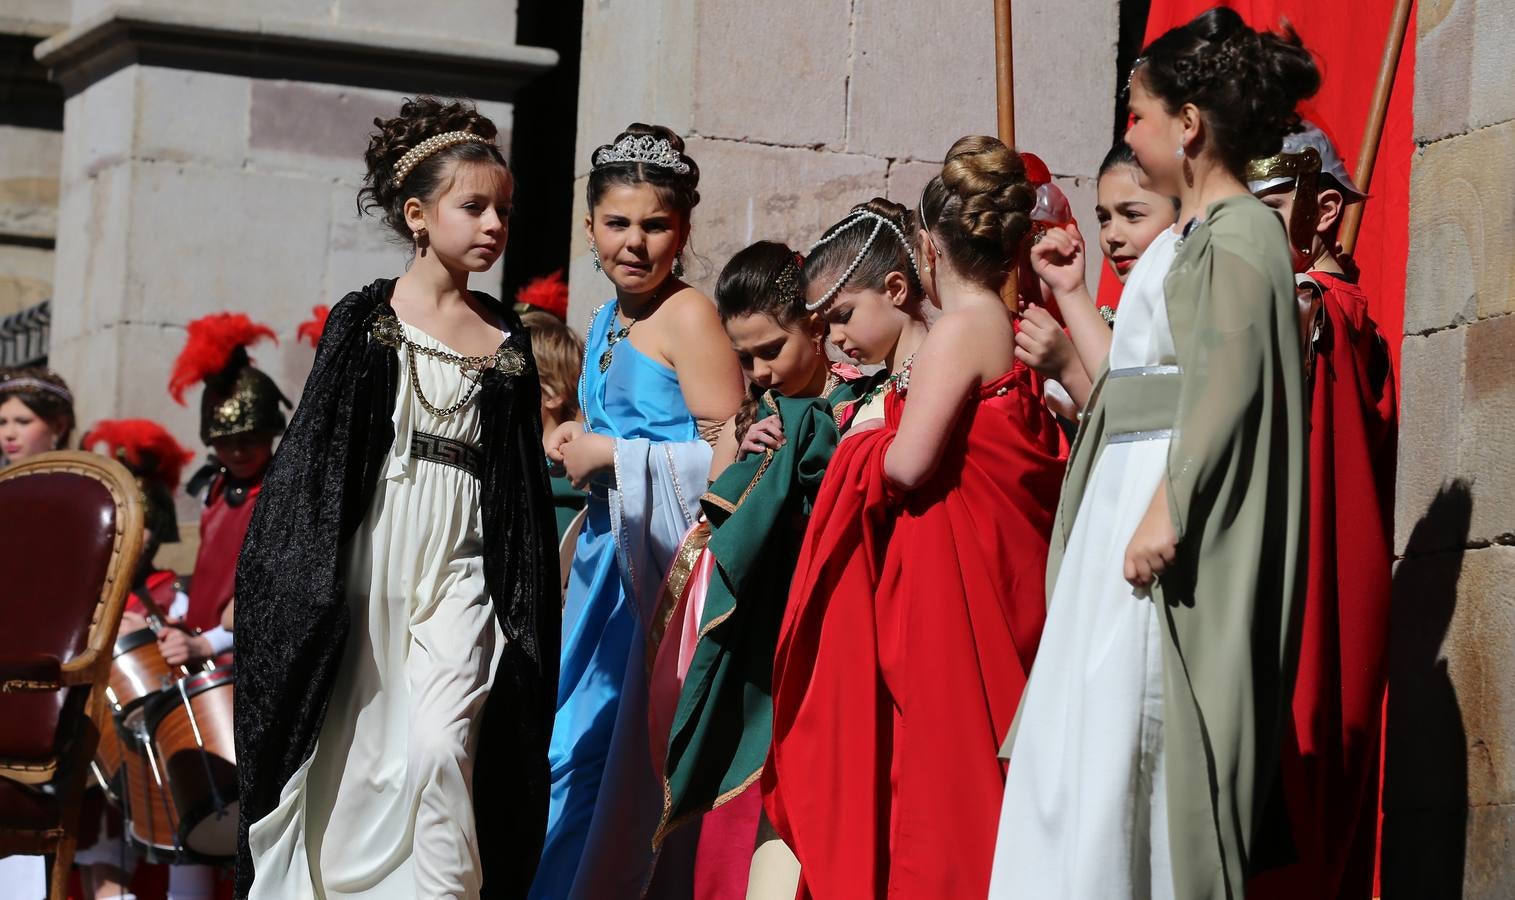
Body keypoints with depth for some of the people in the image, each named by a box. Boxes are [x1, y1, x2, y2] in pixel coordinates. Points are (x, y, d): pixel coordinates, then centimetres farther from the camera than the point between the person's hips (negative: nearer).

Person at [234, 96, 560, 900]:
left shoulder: (506, 340, 10)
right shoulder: (364, 320, 2)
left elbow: (522, 481, 14)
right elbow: (315, 449, 1)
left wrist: (523, 605, 10)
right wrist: (307, 582, -6)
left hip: (461, 565, 1)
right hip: (371, 555, -1)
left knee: (440, 747, -17)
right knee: (356, 753, 2)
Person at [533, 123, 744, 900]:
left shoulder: (688, 316, -10)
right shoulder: (605, 324, 16)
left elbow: (725, 459, -16)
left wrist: (613, 456, -11)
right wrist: (575, 447, 10)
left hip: (667, 563, -9)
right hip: (607, 559, 9)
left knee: (636, 769, -5)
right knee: (571, 756, 9)